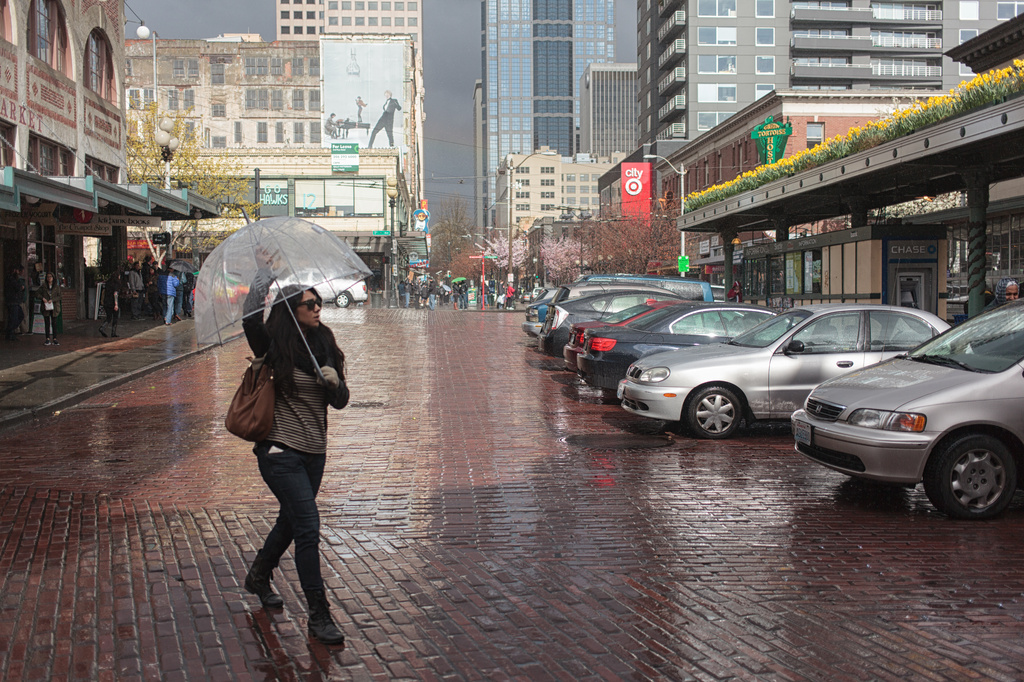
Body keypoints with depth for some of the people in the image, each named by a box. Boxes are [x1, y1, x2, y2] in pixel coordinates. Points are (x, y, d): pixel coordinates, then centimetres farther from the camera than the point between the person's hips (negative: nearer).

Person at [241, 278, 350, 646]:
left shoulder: (324, 346, 8)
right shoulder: (275, 347, -9)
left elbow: (340, 401, 8)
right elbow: (251, 318, -29)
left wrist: (334, 382, -13)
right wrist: (266, 274, -26)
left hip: (314, 451, 7)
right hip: (280, 449, -6)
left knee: (291, 521, 20)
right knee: (308, 524, -12)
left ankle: (259, 577, 46)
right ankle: (318, 614, -4)